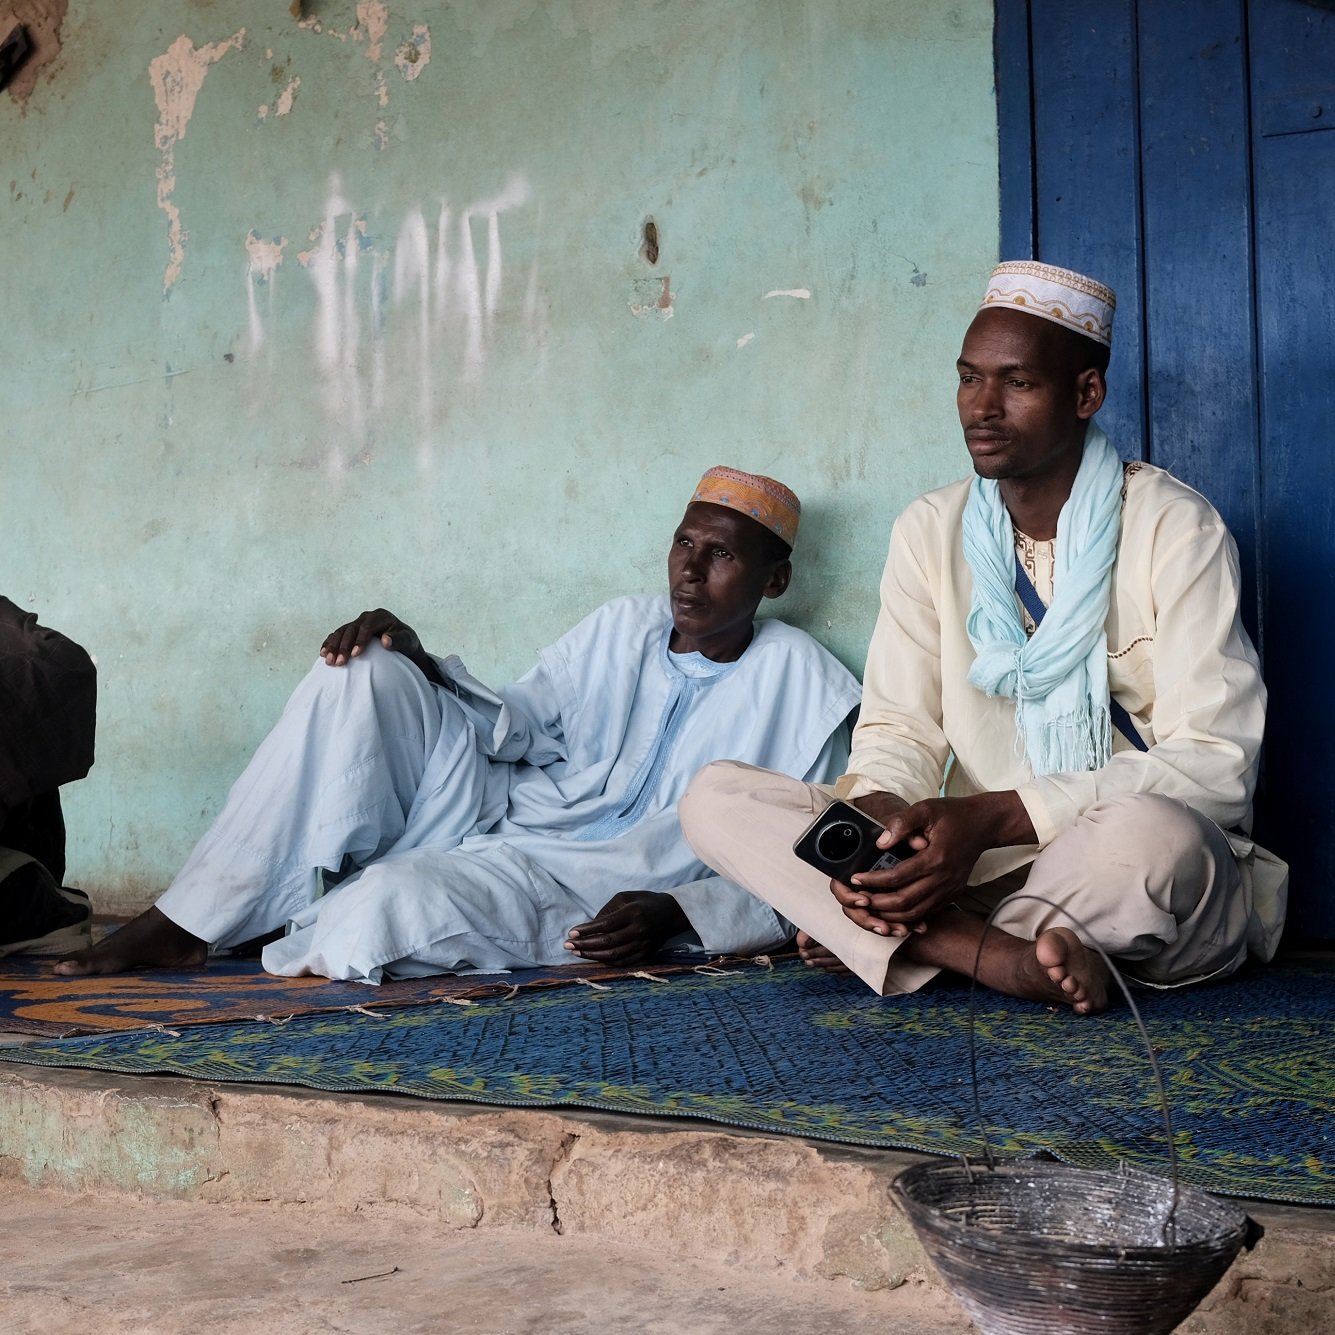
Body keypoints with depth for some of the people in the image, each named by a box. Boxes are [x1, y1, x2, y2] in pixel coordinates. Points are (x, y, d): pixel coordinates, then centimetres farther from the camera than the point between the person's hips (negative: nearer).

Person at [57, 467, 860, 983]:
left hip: (586, 897, -7)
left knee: (393, 901, -38)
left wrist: (675, 914, -23)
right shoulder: (623, 629, 15)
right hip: (493, 815, 7)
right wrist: (418, 665, -4)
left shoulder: (801, 689, -3)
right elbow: (513, 724, 14)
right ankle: (186, 923, -12)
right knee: (363, 672, -14)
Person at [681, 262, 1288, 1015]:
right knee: (715, 798, -13)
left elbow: (1215, 763, -14)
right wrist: (877, 817, -21)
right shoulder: (931, 533, 8)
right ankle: (998, 957, -28)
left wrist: (992, 817, -25)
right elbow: (898, 732, 5)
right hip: (978, 868, 4)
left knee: (1148, 834, -42)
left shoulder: (1174, 528, -7)